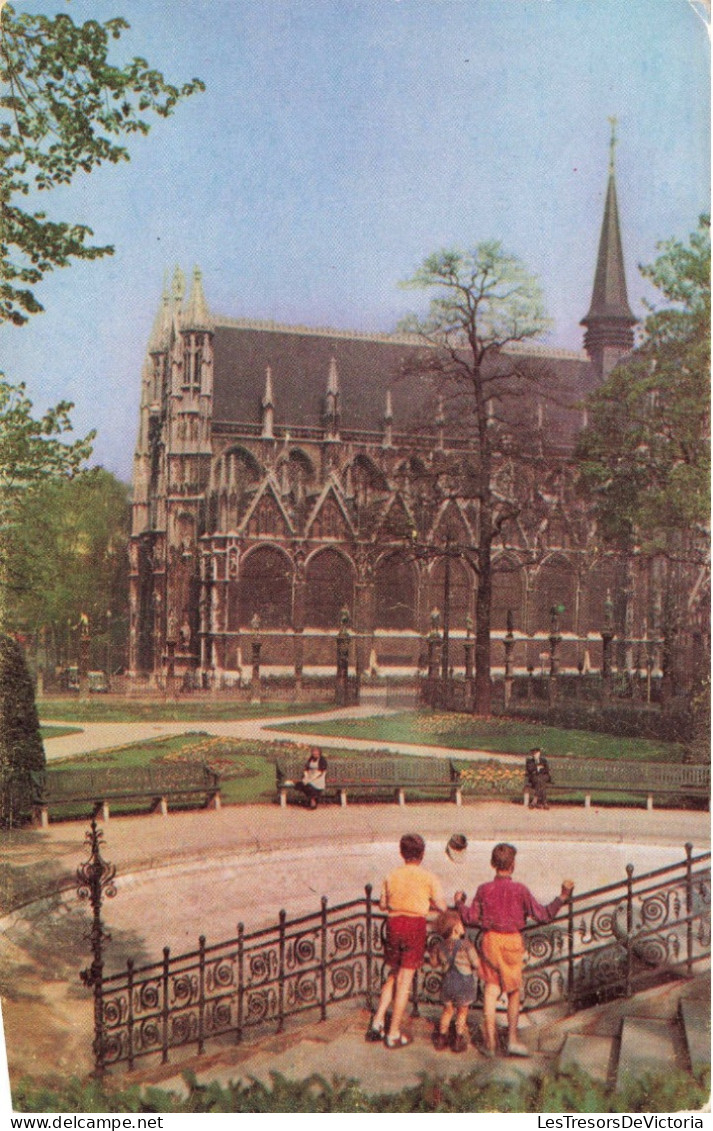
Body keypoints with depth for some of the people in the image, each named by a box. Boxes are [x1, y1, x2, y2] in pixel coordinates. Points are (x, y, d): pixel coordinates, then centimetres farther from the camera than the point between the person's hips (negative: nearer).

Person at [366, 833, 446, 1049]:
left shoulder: (391, 876, 4)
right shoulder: (428, 878, -6)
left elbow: (383, 905, 12)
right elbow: (442, 907, -4)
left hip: (394, 924, 4)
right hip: (415, 926, -3)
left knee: (393, 975, 20)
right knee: (405, 980, 3)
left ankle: (377, 1022, 13)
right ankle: (394, 1034, 7)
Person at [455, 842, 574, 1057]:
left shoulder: (484, 889, -4)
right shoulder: (520, 890, -9)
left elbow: (471, 919, -1)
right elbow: (542, 915, -8)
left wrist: (459, 902, 17)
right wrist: (563, 896, 0)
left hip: (490, 940, 2)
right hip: (512, 942, -2)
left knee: (491, 990, 8)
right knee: (513, 991, 13)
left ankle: (490, 1042, 10)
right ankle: (512, 1038, 11)